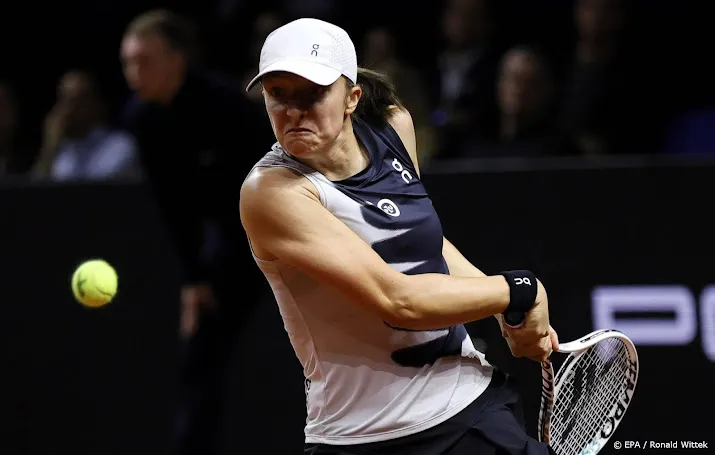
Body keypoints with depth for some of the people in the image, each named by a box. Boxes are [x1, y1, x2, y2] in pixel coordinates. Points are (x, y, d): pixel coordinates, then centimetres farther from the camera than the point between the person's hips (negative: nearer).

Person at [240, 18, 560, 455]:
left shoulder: (393, 126, 2)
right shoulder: (272, 191, -18)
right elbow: (398, 299, -24)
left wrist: (513, 315, 9)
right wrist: (518, 291, -13)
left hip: (476, 404, 5)